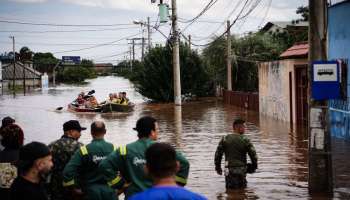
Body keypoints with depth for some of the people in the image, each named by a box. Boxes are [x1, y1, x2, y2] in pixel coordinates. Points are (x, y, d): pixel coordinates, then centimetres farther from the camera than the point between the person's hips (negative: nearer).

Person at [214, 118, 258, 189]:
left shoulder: (224, 139, 2)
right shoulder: (245, 140, -5)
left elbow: (218, 154, 4)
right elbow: (253, 155, -4)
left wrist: (218, 167, 15)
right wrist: (254, 167, 13)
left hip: (229, 170, 2)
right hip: (241, 170, -1)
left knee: (230, 188, 5)